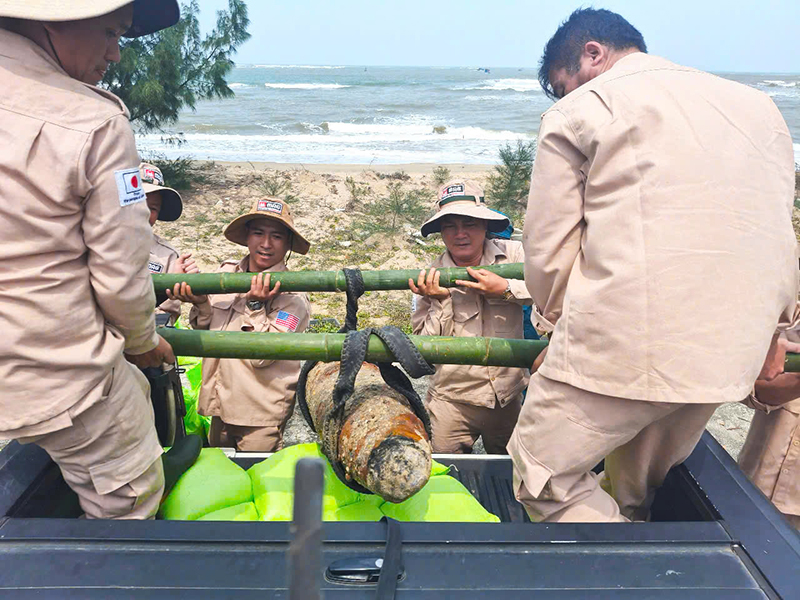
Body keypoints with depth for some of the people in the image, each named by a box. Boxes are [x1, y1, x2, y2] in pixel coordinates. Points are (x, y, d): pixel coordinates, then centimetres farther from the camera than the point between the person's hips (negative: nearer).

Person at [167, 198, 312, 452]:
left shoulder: (293, 297, -14)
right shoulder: (225, 273, 1)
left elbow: (260, 355, -18)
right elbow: (206, 336, 8)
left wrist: (255, 306, -24)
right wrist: (199, 303, -9)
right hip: (220, 407, 5)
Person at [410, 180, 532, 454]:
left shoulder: (513, 254, -6)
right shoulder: (432, 279, -6)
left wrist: (506, 288, -23)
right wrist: (440, 301, -19)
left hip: (508, 396, 1)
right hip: (452, 398, -1)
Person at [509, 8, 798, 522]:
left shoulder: (577, 111, 2)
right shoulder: (757, 105, 19)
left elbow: (548, 246, 1)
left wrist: (558, 325, 16)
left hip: (619, 342, -7)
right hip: (733, 350, 7)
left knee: (545, 478, 8)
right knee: (638, 494, 22)